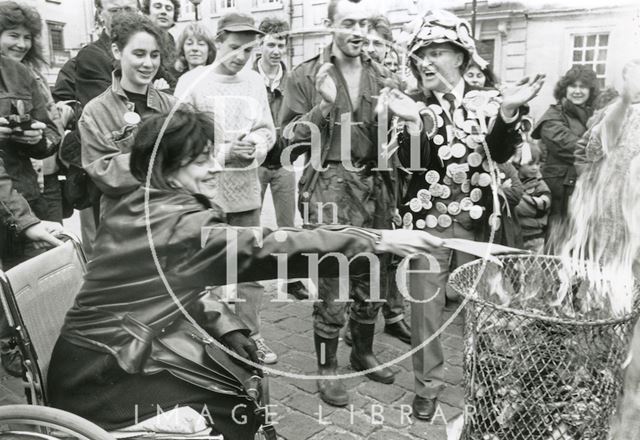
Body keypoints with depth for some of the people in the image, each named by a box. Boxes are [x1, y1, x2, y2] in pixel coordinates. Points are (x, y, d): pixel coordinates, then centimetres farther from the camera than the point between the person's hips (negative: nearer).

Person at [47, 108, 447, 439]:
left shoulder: (141, 207, 6)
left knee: (246, 392, 11)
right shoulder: (176, 224, -24)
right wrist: (378, 241, -33)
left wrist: (228, 328, -3)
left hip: (109, 355, 9)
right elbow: (264, 248, -32)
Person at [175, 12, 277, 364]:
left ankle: (250, 335, 28)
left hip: (247, 190, 5)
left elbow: (268, 130, 9)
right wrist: (224, 152, -18)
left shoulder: (255, 81, 7)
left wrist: (256, 148, -12)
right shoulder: (191, 82, -6)